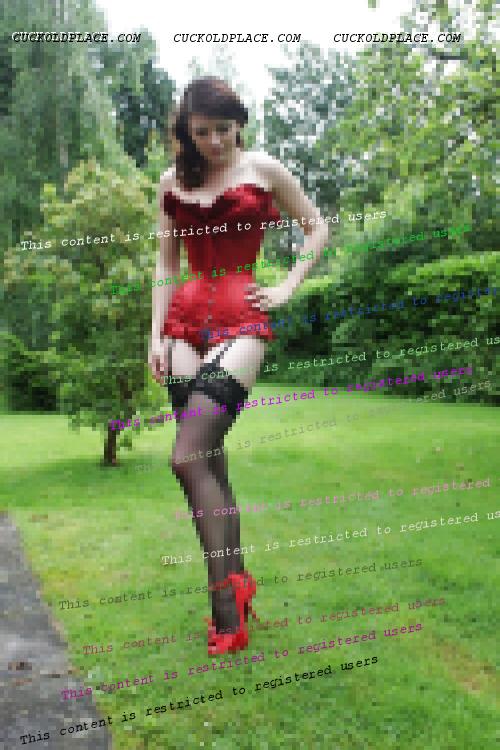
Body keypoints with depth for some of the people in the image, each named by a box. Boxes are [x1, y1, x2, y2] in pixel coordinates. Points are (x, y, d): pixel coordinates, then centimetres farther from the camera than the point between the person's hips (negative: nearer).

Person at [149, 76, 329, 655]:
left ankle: (226, 593, -6)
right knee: (210, 463, 3)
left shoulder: (262, 169, 7)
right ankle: (237, 586, 15)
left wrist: (287, 287, 4)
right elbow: (165, 264, 15)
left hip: (240, 319, -4)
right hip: (187, 320, 4)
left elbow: (317, 227, 15)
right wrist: (157, 336, 6)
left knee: (188, 459, -17)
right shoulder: (172, 181, 15)